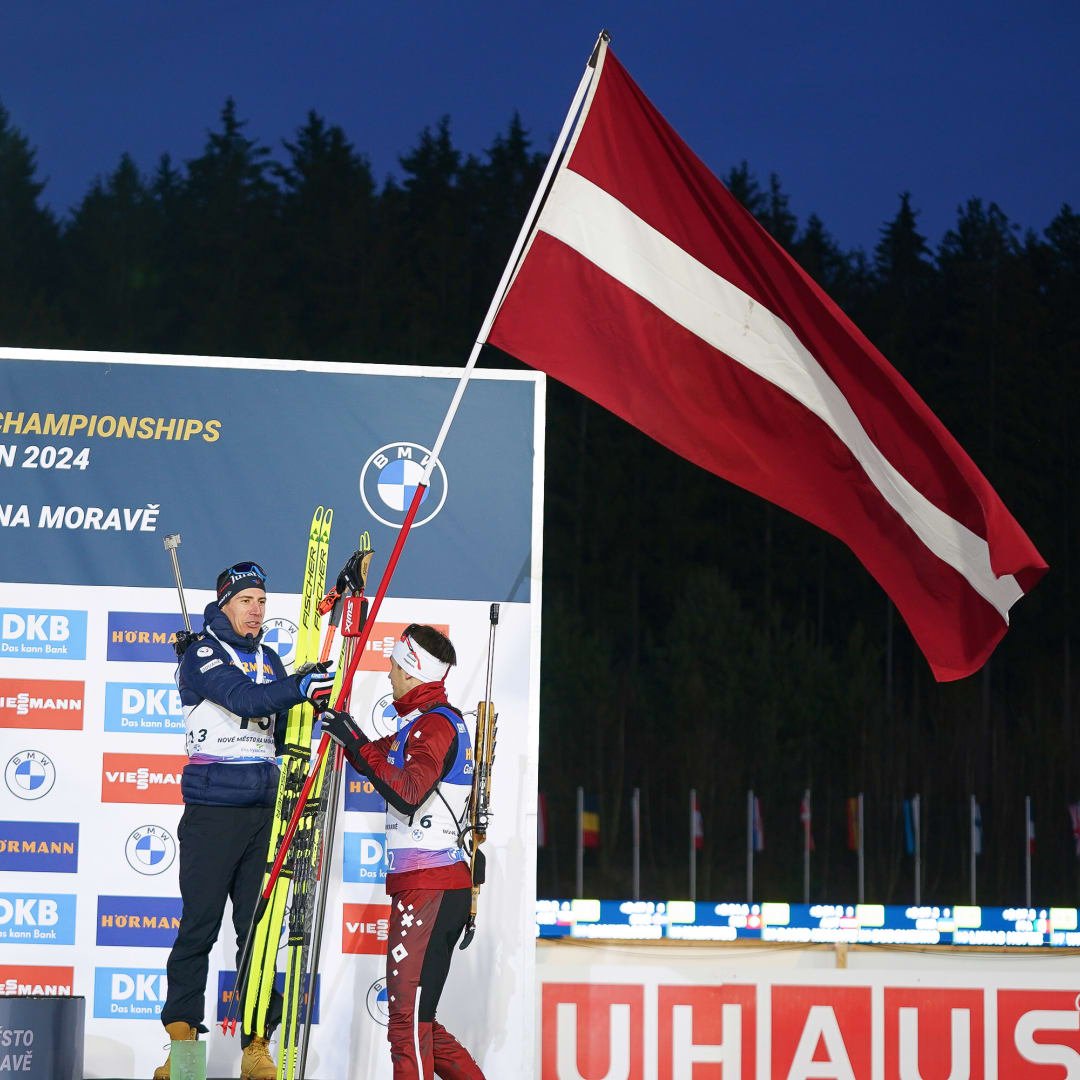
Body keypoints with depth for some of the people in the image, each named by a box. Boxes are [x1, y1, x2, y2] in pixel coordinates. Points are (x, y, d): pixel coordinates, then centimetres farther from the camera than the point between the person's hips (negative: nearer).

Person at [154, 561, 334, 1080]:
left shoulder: (269, 661, 17)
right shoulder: (203, 653, -3)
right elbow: (242, 698, -20)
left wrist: (312, 708, 1)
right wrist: (298, 688, -32)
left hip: (262, 809, 6)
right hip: (212, 808, -6)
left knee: (260, 927, 3)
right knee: (200, 924, -7)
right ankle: (182, 1037, -3)